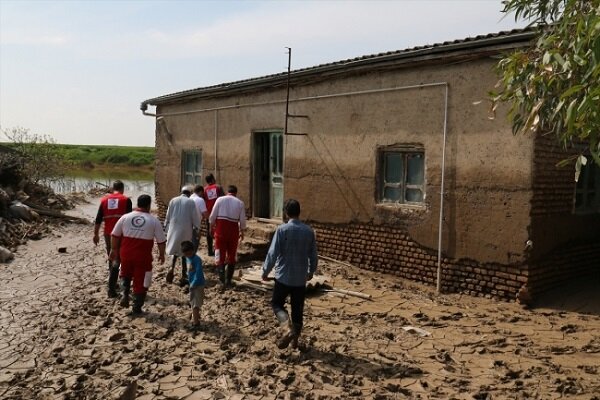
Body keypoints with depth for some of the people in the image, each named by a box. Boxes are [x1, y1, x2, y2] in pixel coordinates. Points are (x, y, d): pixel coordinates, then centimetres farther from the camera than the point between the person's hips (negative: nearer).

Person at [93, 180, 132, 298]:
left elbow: (98, 219, 7)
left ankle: (113, 284, 30)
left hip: (108, 233, 4)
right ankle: (111, 288, -14)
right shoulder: (126, 200, -3)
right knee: (117, 259, -4)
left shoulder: (104, 200, 8)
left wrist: (96, 234, 15)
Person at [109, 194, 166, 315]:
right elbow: (161, 240, -2)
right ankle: (136, 308, 18)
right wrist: (162, 254, 12)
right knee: (141, 282, 11)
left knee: (125, 274, 30)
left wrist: (114, 249, 22)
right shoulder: (154, 220, -5)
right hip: (143, 257, -3)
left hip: (126, 254, 3)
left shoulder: (125, 217, 1)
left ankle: (125, 294, 10)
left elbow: (115, 235, 8)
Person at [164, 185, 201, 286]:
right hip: (186, 231, -3)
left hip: (174, 230, 3)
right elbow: (195, 217, -5)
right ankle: (183, 277, 9)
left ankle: (171, 269, -1)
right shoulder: (191, 202, -6)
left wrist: (166, 228, 16)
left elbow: (167, 216, 7)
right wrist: (197, 229, 5)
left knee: (175, 251, 19)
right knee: (185, 253, 7)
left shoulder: (173, 201, 3)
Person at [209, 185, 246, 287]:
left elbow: (213, 215, -1)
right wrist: (242, 232, 17)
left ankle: (222, 278, -10)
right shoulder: (240, 203, 3)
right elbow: (242, 220, 3)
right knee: (232, 255, 13)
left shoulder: (220, 200, 0)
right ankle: (228, 280, 16)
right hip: (233, 228, 1)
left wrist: (212, 226, 15)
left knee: (220, 253, 4)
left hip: (221, 227, -1)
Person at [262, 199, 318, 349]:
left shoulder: (282, 229, -13)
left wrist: (265, 271, -1)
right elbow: (313, 255, 7)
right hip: (301, 277, 4)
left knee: (277, 303, 11)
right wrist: (311, 271, 23)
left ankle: (290, 329, -11)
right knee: (298, 309, 14)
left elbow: (273, 253, -14)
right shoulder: (308, 231, 0)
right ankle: (295, 338, 21)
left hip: (283, 276, -4)